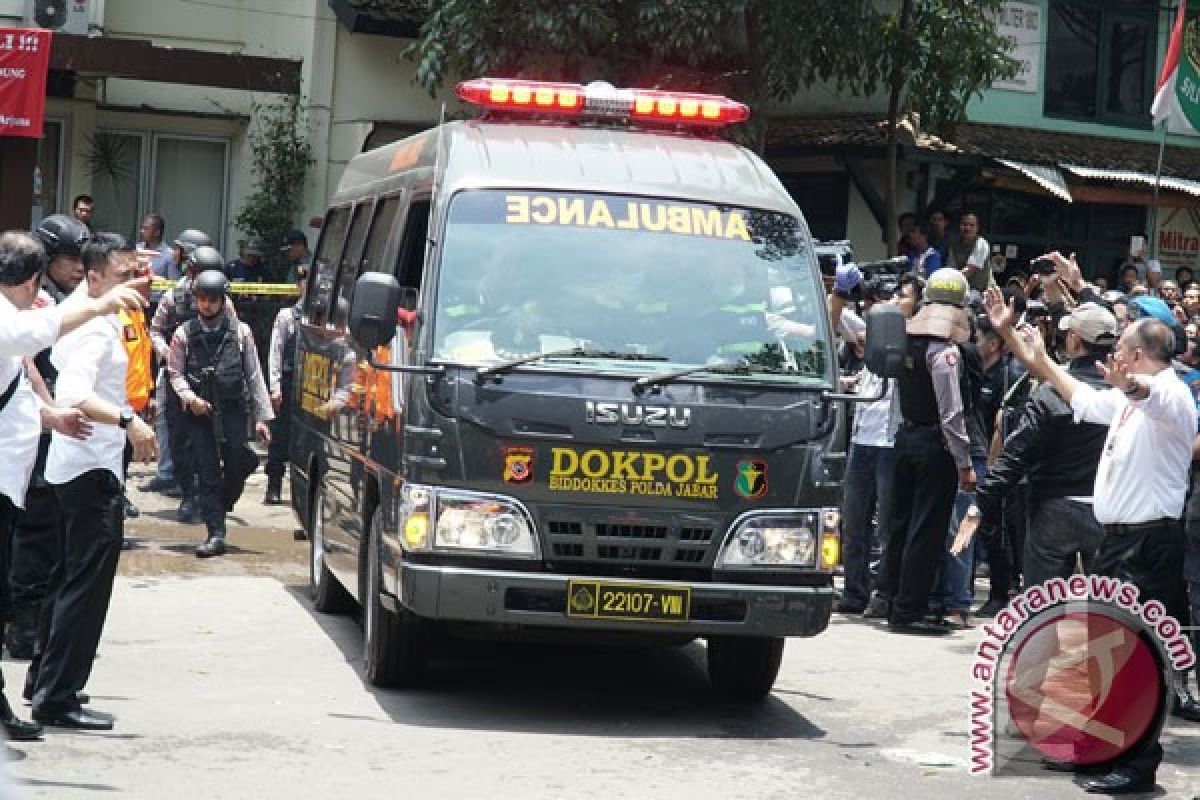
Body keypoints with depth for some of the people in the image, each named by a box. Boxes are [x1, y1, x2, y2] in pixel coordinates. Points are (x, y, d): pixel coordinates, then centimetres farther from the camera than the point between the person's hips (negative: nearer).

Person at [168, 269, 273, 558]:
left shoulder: (240, 332, 3)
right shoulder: (185, 334, 3)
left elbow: (254, 376, 4)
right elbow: (175, 372, 7)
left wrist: (262, 416, 1)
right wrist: (189, 396, -13)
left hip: (233, 410, 0)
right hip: (199, 412, 0)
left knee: (236, 464, -7)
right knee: (207, 473, -1)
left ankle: (219, 508, 23)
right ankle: (216, 534, 0)